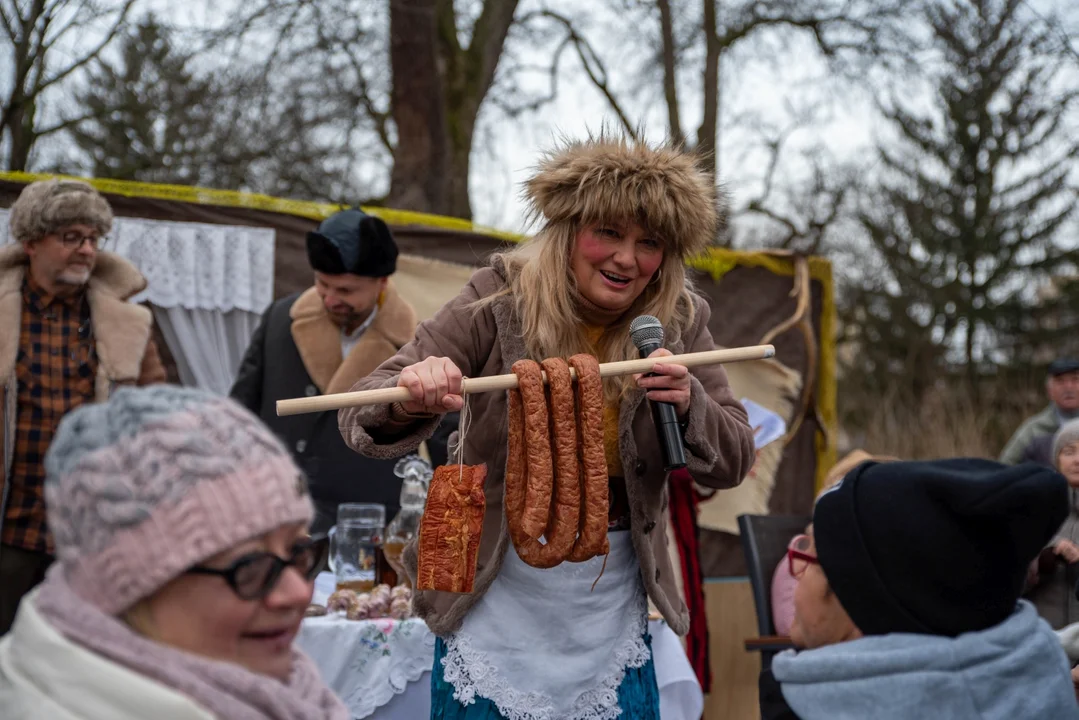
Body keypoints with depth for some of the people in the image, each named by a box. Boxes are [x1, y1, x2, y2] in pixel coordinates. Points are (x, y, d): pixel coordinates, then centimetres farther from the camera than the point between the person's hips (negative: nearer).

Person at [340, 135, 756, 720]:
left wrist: (688, 404, -25)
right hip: (496, 602, -2)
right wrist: (408, 401, -41)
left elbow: (733, 463, -4)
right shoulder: (500, 303, -12)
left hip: (611, 605, 2)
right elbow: (363, 422, -16)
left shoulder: (678, 324, -3)